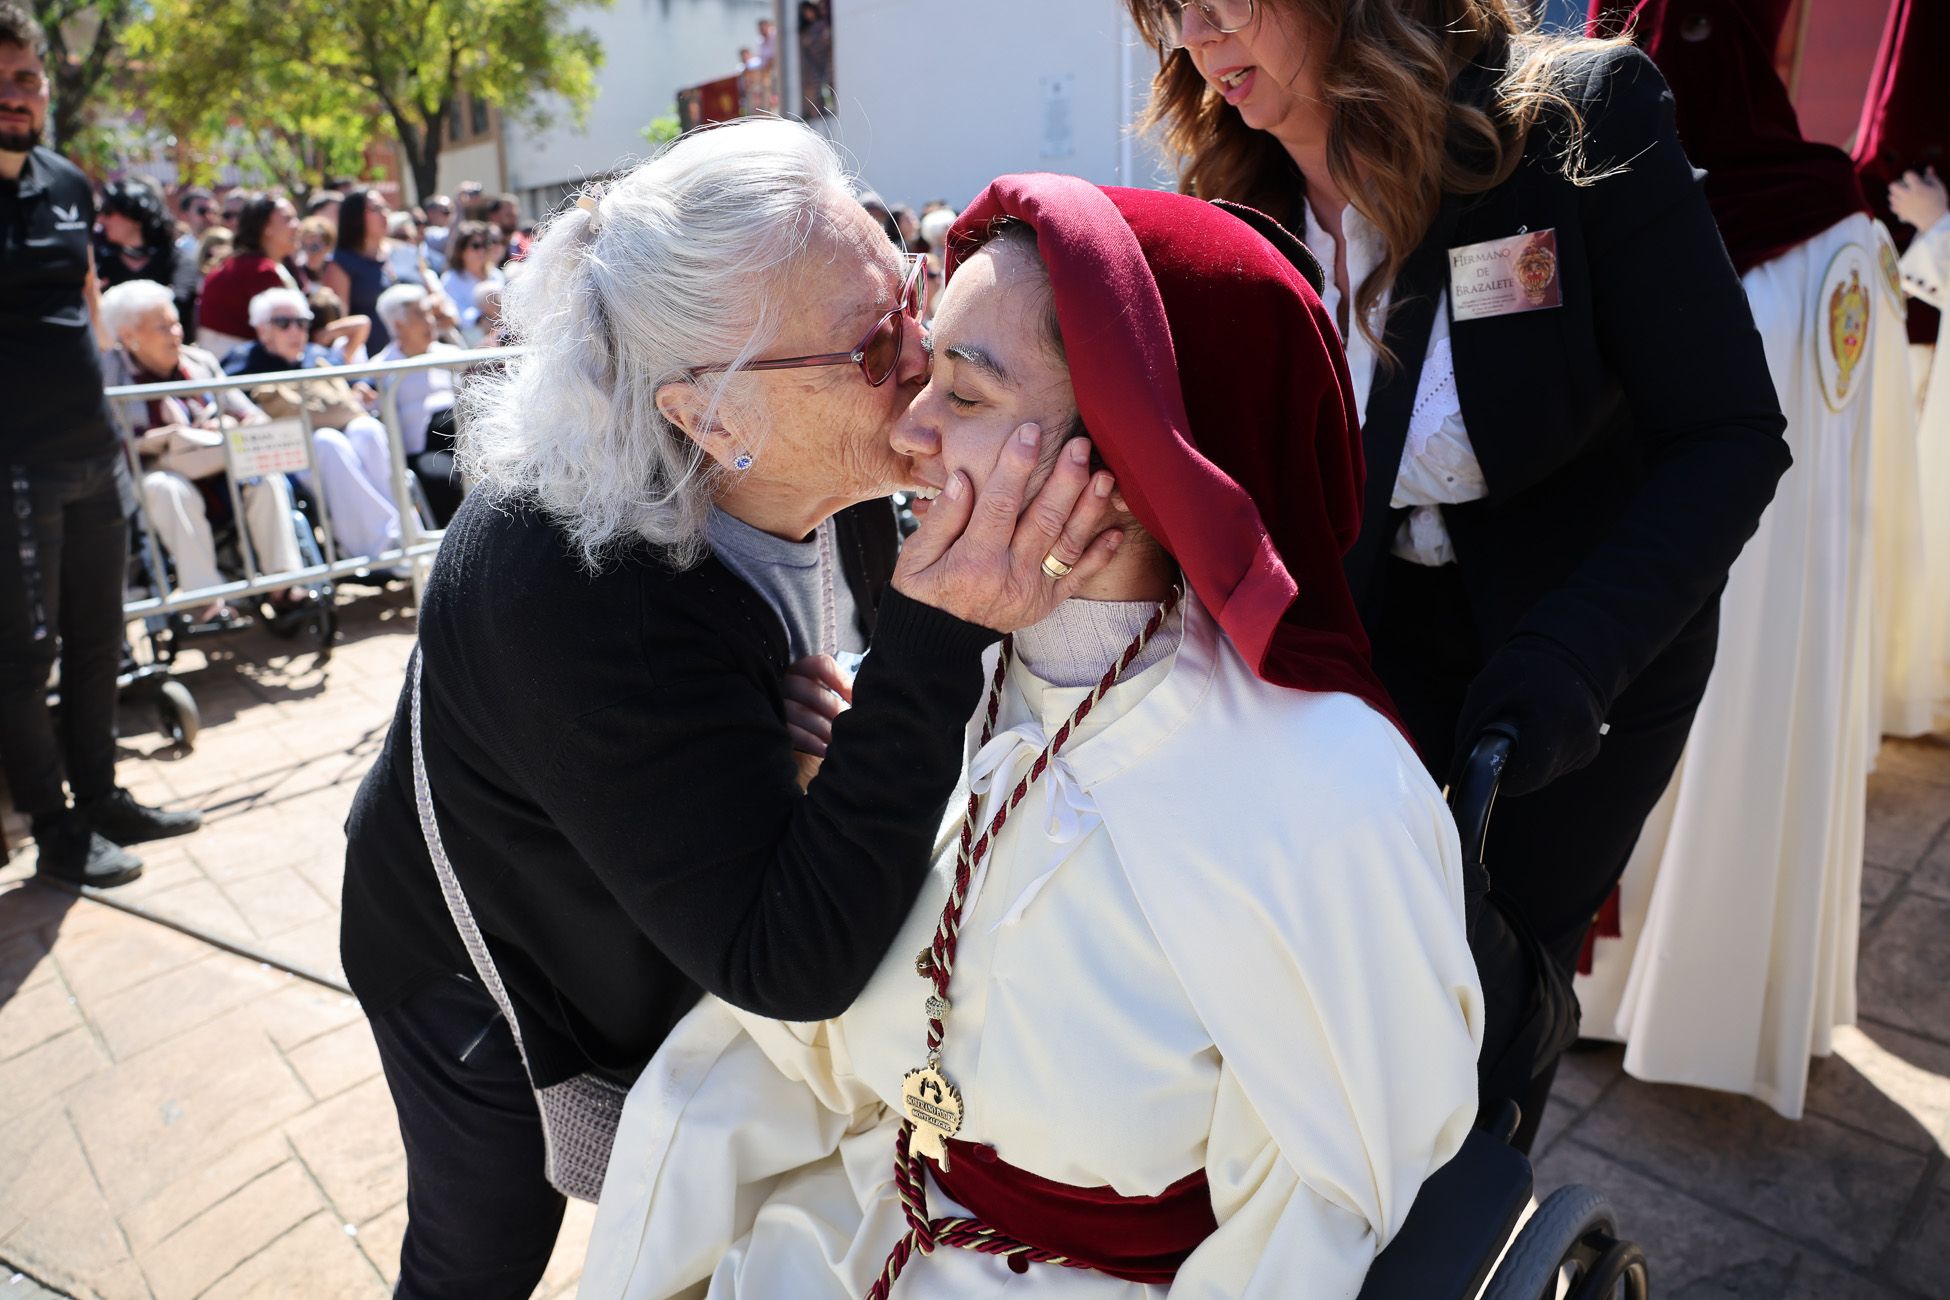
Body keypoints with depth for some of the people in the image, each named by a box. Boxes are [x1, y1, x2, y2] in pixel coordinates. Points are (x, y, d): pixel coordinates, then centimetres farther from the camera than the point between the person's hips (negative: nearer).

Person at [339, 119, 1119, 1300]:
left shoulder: (833, 476, -20)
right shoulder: (569, 582, -42)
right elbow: (792, 966, -42)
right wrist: (941, 643, -51)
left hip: (683, 950, 5)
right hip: (489, 992, -5)